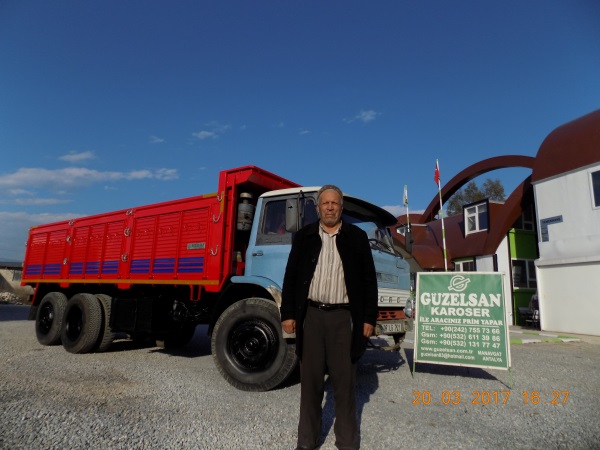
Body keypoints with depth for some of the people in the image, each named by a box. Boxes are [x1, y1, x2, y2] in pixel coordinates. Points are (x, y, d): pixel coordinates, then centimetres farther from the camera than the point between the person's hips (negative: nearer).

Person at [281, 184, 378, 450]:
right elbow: (291, 277, 5)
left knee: (344, 381, 7)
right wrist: (288, 313, -2)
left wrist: (369, 318, -2)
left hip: (344, 317, -1)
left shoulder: (357, 237, 4)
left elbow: (369, 280, 3)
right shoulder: (304, 237, 6)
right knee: (310, 379, 10)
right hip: (311, 315, 1)